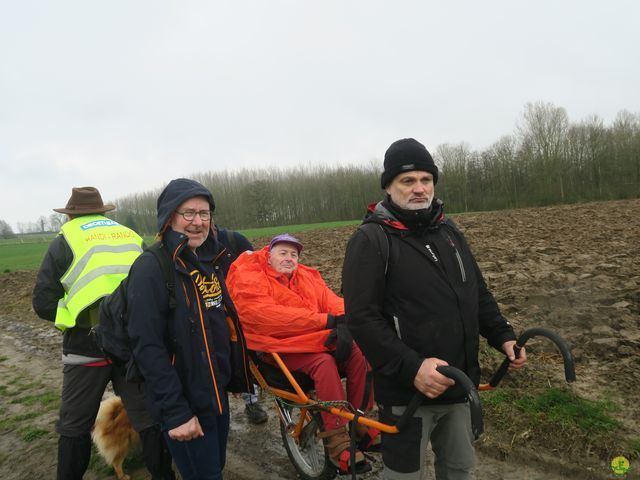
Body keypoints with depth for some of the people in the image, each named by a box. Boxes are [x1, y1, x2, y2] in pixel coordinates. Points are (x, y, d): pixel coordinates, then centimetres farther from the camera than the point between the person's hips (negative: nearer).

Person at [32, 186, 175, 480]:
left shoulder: (64, 243, 1)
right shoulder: (134, 239, 10)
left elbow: (43, 303, -2)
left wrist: (78, 317, 14)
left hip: (88, 346, -2)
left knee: (75, 426, 16)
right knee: (148, 418, 14)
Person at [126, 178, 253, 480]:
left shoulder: (208, 261, 6)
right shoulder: (151, 267, -17)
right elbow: (147, 347, -22)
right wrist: (175, 412, -23)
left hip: (217, 392, 7)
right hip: (186, 402, -7)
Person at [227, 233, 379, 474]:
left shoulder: (307, 276, 14)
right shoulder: (250, 280, -6)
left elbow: (331, 300, 1)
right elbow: (270, 316, -21)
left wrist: (343, 323, -24)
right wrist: (327, 320, -26)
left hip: (319, 338, 6)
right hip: (281, 346, -6)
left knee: (359, 355, -18)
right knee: (325, 363, -31)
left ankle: (360, 423, -1)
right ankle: (337, 441, -23)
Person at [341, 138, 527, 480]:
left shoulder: (448, 231, 9)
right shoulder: (370, 240, -14)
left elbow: (479, 293, 17)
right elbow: (362, 318, -21)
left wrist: (502, 335, 4)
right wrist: (411, 368, -29)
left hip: (457, 385, 7)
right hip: (407, 391, -6)